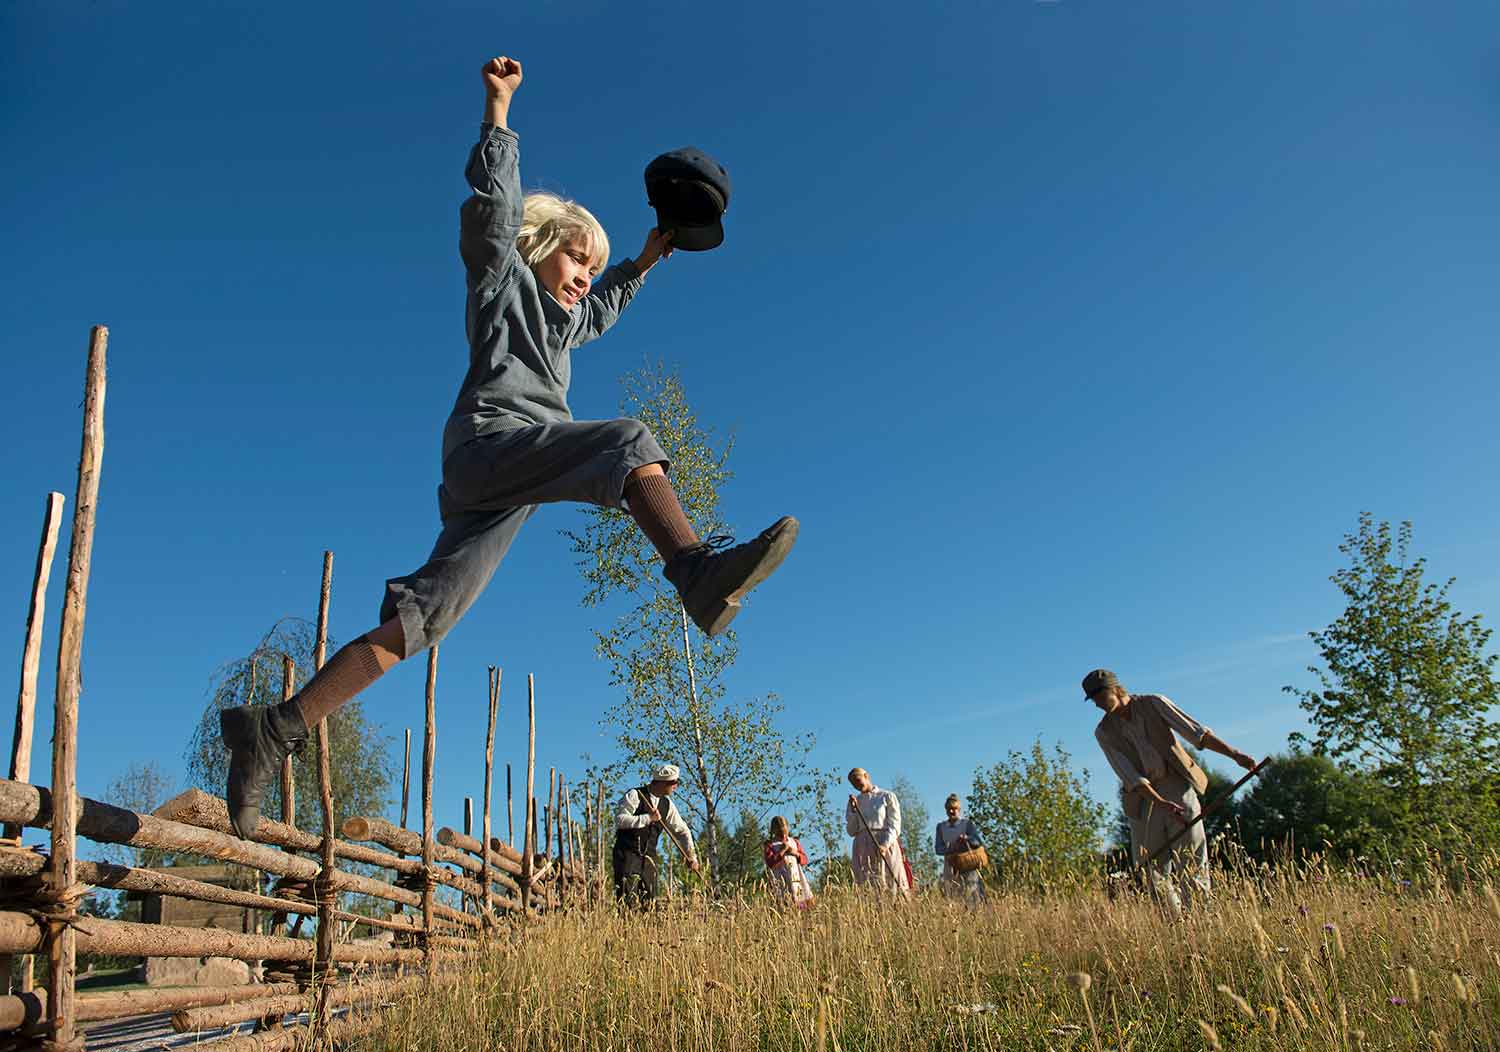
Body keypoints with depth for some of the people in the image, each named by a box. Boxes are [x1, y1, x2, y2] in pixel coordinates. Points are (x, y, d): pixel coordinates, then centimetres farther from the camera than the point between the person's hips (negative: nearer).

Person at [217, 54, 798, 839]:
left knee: (418, 617, -3)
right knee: (627, 439, -27)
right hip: (490, 437, -8)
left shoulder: (562, 320, 38)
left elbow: (604, 306, 56)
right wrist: (499, 107, 1)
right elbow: (493, 203, 2)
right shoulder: (505, 278, 16)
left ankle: (275, 729, -5)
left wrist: (644, 261, 51)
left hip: (499, 487, 8)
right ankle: (699, 571, -52)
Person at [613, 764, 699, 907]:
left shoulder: (667, 804, 9)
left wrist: (691, 855, 6)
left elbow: (681, 830, 15)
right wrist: (647, 818, -21)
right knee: (628, 900, -14)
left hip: (649, 856, 6)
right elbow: (620, 819, -20)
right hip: (627, 853, -6)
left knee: (649, 898, 0)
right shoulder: (635, 795, -8)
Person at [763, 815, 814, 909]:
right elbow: (770, 863, -10)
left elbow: (805, 860, 16)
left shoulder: (794, 841, 17)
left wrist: (795, 853, -3)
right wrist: (782, 851, -11)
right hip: (782, 880, -4)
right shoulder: (770, 845, 4)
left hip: (797, 877, 4)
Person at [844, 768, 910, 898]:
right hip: (862, 846, 2)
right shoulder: (854, 801, 19)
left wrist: (885, 844, -15)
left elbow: (894, 824, 0)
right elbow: (851, 831, 14)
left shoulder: (887, 796, 9)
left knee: (894, 884, -11)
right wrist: (853, 810, 1)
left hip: (886, 843, -2)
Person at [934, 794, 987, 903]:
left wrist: (967, 838, -22)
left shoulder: (967, 824, 2)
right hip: (950, 868, 3)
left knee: (971, 896, -7)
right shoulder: (941, 827, 11)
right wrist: (951, 849, -15)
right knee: (952, 897, -2)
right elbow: (938, 848, 3)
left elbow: (980, 842, -5)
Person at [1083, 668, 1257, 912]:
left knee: (1193, 864, -6)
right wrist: (1163, 804, -20)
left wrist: (1235, 754, -19)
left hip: (1178, 787, -1)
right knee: (1155, 870, -1)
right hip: (1144, 799, 1)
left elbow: (1196, 732, -8)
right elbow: (1129, 775, -9)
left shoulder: (1153, 704, -2)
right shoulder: (1104, 732, -1)